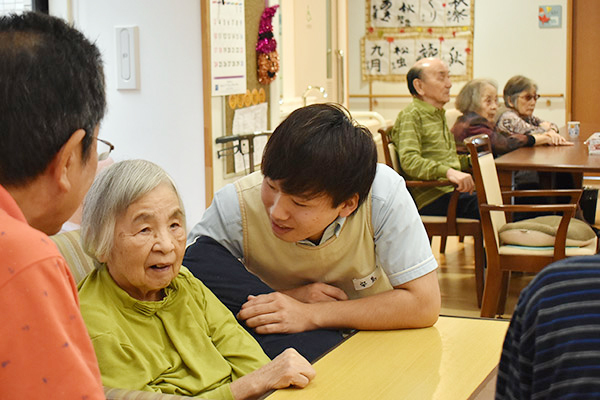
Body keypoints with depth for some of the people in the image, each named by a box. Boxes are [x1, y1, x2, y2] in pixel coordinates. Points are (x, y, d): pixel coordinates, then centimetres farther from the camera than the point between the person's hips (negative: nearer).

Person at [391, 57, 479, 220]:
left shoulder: (439, 115, 27)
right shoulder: (410, 115, -2)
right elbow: (409, 161, -17)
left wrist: (470, 160, 19)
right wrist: (448, 172, -30)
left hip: (452, 191, 9)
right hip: (431, 197, -9)